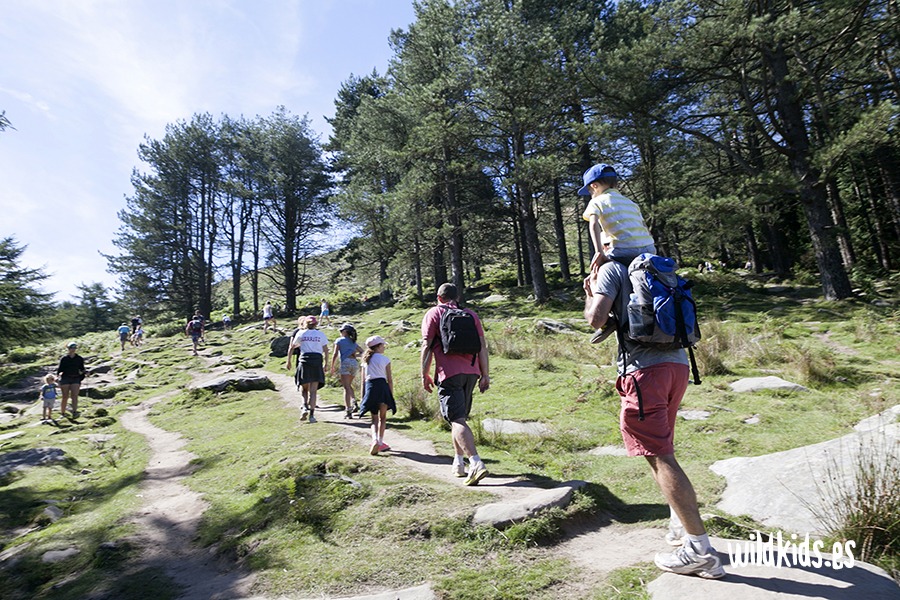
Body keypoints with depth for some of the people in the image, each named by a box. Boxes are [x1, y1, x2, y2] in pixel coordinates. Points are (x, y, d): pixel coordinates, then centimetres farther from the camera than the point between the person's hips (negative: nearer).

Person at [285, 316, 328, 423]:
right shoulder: (321, 334, 10)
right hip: (317, 361, 1)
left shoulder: (301, 333, 9)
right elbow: (326, 350, 5)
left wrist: (288, 362, 19)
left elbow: (291, 348, 11)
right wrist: (325, 364, 12)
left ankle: (305, 407, -10)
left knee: (303, 388, 12)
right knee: (313, 390, 2)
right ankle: (312, 414, -3)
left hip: (304, 360, -1)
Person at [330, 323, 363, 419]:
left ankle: (348, 411, -14)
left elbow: (335, 354, 1)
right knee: (349, 385, 22)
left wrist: (332, 367, 6)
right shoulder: (353, 342, 23)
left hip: (346, 363, -5)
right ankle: (354, 403, 3)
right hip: (355, 363, 5)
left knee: (346, 387, -6)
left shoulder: (340, 341, 9)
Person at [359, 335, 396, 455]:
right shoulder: (385, 359, 1)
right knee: (382, 417, 10)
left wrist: (363, 395, 15)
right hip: (382, 386, -3)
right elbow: (389, 379, -1)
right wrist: (391, 395, 4)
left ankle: (375, 439, -12)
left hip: (369, 387, 3)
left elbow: (363, 379, 12)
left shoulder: (366, 360, 13)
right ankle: (380, 442, 9)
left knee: (374, 418, 10)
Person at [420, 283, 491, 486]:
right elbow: (482, 345, 10)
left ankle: (476, 463, -21)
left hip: (449, 373, -5)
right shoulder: (471, 314, 15)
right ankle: (458, 463, 25)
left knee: (457, 420, -8)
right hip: (471, 372, 5)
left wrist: (425, 375, 1)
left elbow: (427, 346, -4)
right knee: (460, 418, 18)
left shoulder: (433, 314, 4)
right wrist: (485, 374, 12)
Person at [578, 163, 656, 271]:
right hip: (649, 248, 6)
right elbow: (646, 229, 23)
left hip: (624, 250, -6)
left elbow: (594, 224, -11)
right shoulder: (630, 203, 28)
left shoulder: (596, 202, 9)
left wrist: (599, 252, -19)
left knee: (596, 267, 14)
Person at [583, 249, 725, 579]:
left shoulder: (612, 269, 1)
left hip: (644, 368, -8)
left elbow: (596, 319, -10)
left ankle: (700, 551, -2)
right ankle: (682, 523, 29)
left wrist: (591, 293, 10)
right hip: (677, 364, 8)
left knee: (660, 456, -5)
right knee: (661, 450, 22)